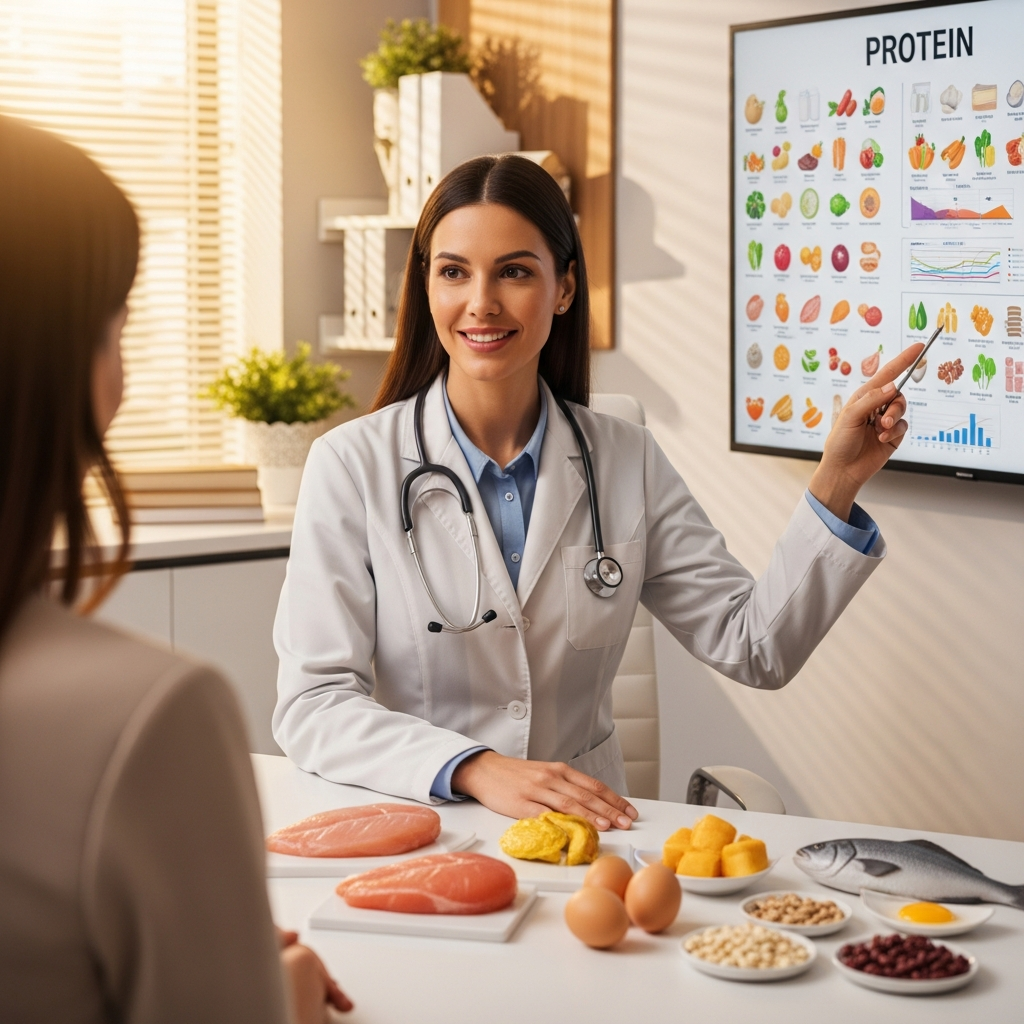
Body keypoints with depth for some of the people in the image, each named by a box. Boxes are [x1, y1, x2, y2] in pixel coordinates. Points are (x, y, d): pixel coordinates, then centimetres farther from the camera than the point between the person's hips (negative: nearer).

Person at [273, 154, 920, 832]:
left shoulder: (628, 463, 5)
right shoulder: (352, 464, -5)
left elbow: (756, 648, 3)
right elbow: (314, 705, -11)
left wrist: (836, 482, -7)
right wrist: (476, 770, -25)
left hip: (586, 826, 1)